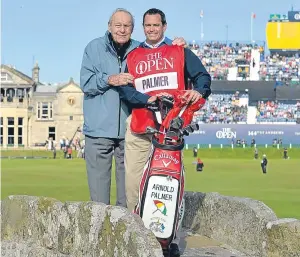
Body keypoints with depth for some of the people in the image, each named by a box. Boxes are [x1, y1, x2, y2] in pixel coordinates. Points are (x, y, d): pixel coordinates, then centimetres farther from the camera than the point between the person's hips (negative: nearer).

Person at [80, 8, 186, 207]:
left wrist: (174, 45, -1)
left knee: (129, 179, 4)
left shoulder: (140, 50, 12)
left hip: (129, 129, 2)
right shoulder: (95, 47, 5)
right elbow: (86, 82, -3)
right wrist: (109, 79, -19)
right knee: (99, 179, -3)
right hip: (99, 129, -2)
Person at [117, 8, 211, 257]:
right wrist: (146, 99, -15)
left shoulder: (180, 52, 14)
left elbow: (202, 74, 6)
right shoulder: (132, 56, 16)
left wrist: (199, 90, -17)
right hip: (139, 125, 2)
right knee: (133, 179, -5)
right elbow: (124, 87, 3)